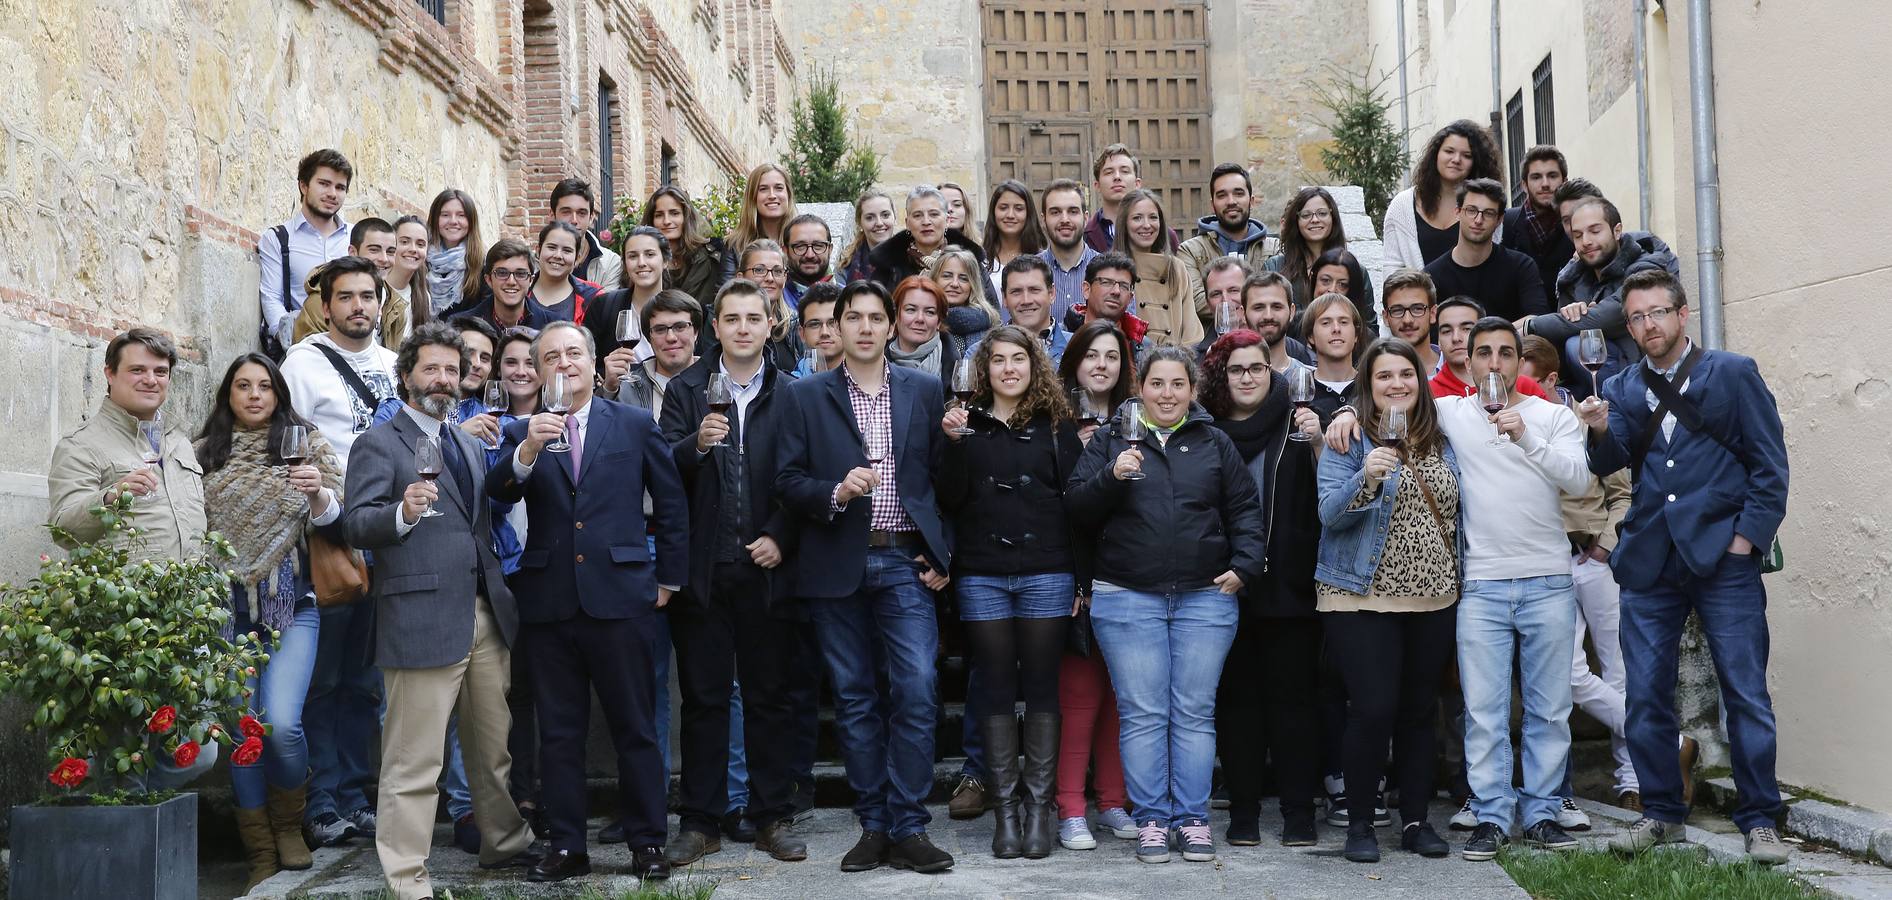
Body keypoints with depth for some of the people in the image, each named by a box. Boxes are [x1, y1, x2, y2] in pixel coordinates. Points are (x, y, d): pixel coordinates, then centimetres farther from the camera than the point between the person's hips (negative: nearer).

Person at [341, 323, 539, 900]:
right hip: (423, 621, -7)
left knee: (497, 748, 16)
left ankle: (505, 844, 32)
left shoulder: (469, 443, 22)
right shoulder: (378, 444, 0)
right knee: (414, 761, -4)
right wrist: (402, 512, -28)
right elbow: (355, 524, -12)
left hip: (487, 615, 7)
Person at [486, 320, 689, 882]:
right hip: (549, 600, 2)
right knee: (558, 732, 9)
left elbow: (671, 504, 10)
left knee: (635, 728, 4)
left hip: (621, 598, -2)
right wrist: (530, 448, -25)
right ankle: (566, 846, 18)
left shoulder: (636, 425, 5)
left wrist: (669, 578, 9)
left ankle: (647, 844, 14)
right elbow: (499, 493, -8)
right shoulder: (522, 434, 8)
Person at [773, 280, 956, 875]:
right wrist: (836, 492, -17)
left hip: (905, 563, 0)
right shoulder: (807, 396, 6)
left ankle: (908, 828, 2)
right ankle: (874, 826, 15)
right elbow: (788, 481, 1)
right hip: (838, 566, 0)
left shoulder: (925, 391, 9)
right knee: (855, 700, 5)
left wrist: (942, 553, 1)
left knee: (916, 691, -8)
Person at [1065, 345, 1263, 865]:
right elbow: (1075, 507, 0)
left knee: (1195, 713, 4)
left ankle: (1193, 818, 11)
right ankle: (1151, 819, 8)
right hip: (1127, 599, -1)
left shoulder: (1216, 445, 12)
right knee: (1143, 714, 0)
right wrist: (1111, 476, -16)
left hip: (1205, 597, 1)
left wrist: (1244, 565, -2)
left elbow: (1245, 509, 11)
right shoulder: (1109, 441, 7)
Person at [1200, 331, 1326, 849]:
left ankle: (1299, 812, 12)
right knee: (1236, 698, 7)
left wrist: (1318, 444, -19)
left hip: (1288, 586, -1)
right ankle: (1243, 811, 15)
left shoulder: (1296, 426, 2)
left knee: (1293, 697, 4)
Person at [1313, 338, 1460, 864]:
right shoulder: (1348, 441, -5)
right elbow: (1330, 514, -16)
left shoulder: (1441, 442, 10)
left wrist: (1460, 575, 13)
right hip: (1363, 599, -5)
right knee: (1373, 710, -9)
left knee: (1420, 711, 10)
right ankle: (1359, 824, 5)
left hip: (1433, 600, 5)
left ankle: (1416, 820, 20)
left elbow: (1456, 512, 20)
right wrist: (1366, 477, -32)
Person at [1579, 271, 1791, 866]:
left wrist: (1748, 536, -8)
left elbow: (1770, 464, 1)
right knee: (1646, 696, 6)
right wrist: (1602, 433, -20)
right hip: (1649, 562, 3)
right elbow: (1610, 465, 0)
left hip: (1723, 556, -3)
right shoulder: (1622, 389, 13)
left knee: (1746, 694, -2)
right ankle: (1661, 813, 19)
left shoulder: (1733, 373, 4)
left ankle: (1759, 820, 9)